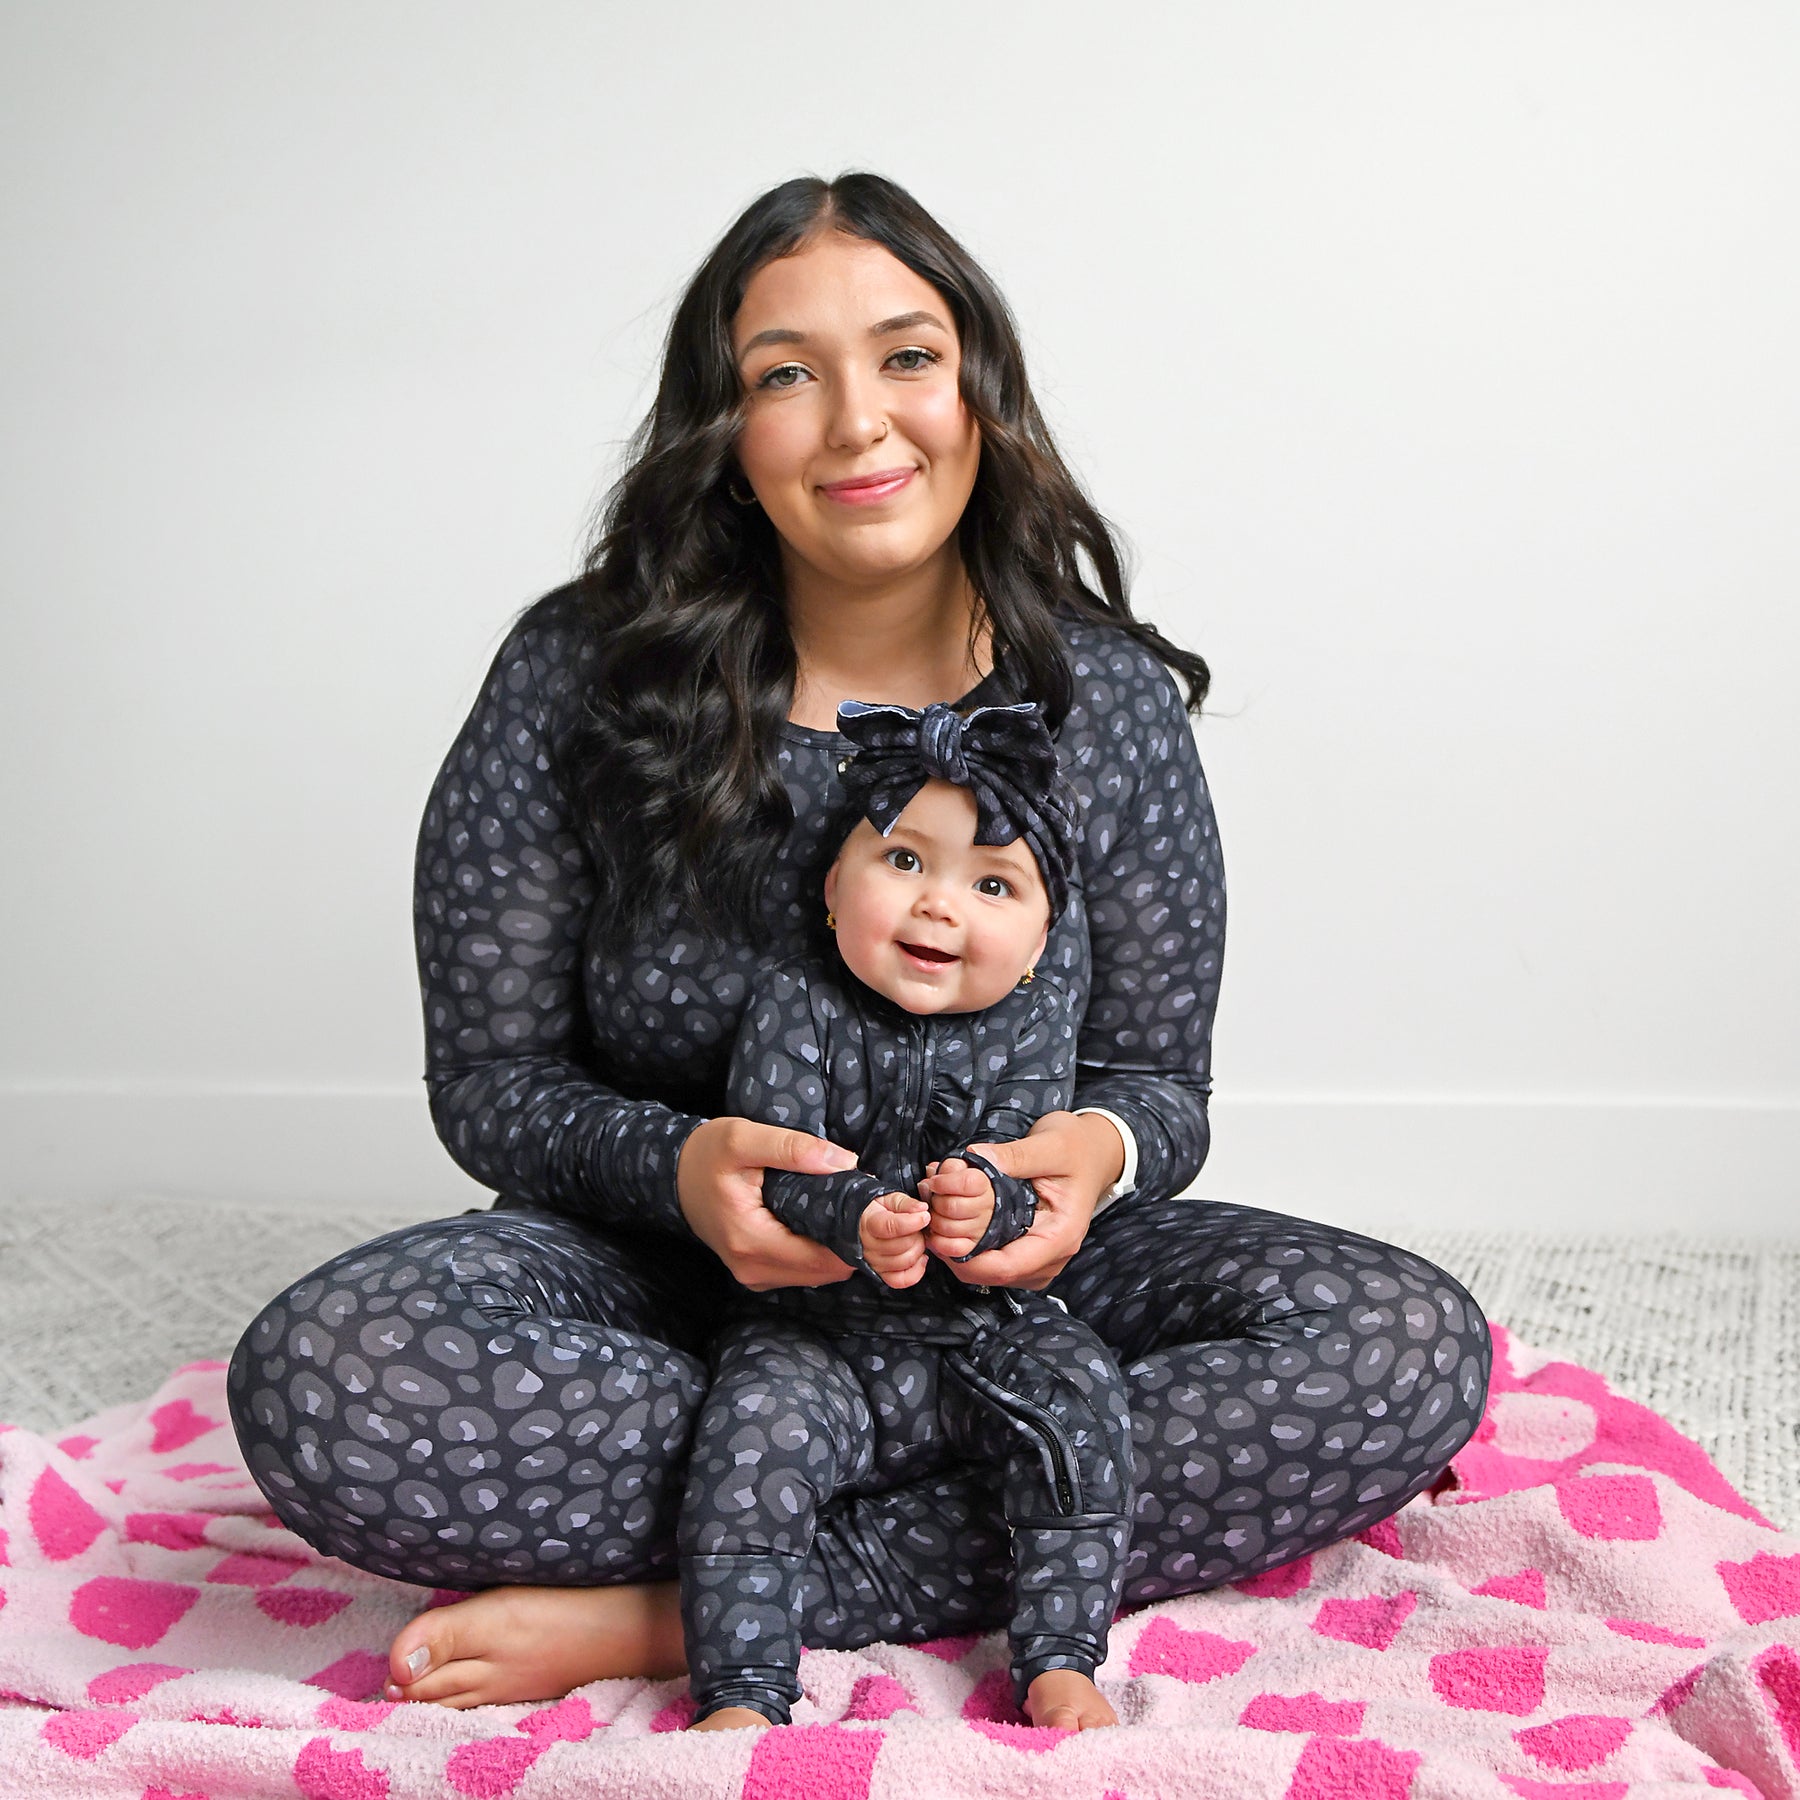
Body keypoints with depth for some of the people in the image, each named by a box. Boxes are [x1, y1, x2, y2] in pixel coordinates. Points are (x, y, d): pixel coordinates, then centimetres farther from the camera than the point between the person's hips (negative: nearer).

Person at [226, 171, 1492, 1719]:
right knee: (323, 1376, -32)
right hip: (674, 1281, -1)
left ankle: (672, 1617, -26)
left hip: (1000, 1283, 2)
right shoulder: (577, 683, -8)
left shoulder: (1105, 702, -4)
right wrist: (678, 1165, -26)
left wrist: (1099, 1151, -24)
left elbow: (1160, 1082, 2)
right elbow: (491, 1079, -4)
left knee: (1415, 1351, -25)